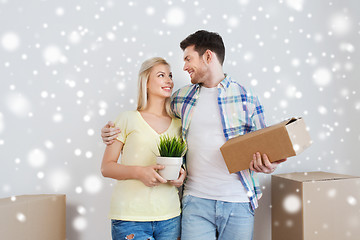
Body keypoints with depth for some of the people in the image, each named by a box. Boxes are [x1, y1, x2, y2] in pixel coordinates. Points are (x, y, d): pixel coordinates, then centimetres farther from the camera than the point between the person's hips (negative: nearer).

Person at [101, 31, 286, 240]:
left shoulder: (247, 99, 2)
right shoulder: (181, 98, 9)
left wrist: (268, 165, -14)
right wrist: (115, 134, 7)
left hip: (238, 202, -1)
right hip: (196, 201, 1)